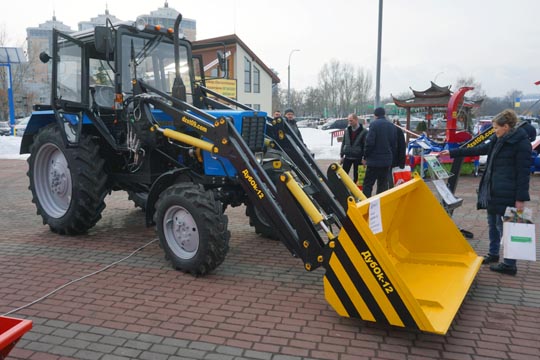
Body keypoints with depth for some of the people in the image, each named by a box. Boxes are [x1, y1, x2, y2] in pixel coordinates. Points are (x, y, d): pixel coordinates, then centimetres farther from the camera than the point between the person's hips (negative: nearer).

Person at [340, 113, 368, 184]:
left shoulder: (364, 132, -7)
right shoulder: (347, 130, 7)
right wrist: (342, 155, 9)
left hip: (358, 158, -4)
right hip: (347, 157, 4)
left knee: (356, 177, 5)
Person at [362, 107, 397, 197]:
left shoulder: (374, 124, -10)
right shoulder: (392, 126, 10)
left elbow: (369, 142, -16)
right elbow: (395, 145, 15)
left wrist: (365, 157, -6)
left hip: (374, 160, -6)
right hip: (387, 161, 6)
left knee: (368, 184, -1)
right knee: (383, 184, 12)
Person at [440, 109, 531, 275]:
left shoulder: (521, 143, -12)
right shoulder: (497, 140, 12)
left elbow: (524, 172, -13)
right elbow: (478, 149, 24)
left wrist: (521, 198, -16)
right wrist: (452, 152, 25)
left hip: (506, 193, -8)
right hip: (491, 190, 9)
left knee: (505, 226, -5)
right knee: (492, 223, 17)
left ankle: (510, 264, 3)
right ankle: (493, 254, 33)